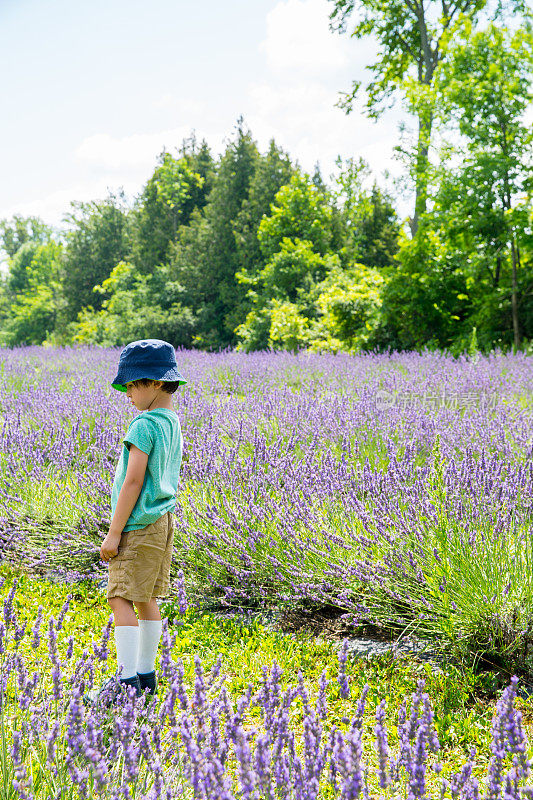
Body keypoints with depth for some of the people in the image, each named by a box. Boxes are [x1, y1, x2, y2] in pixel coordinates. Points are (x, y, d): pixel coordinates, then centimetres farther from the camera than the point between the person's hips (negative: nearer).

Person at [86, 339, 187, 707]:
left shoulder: (144, 424, -16)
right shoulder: (173, 422, 11)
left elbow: (132, 482, -19)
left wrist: (114, 532, -15)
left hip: (138, 525, -9)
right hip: (164, 520, 9)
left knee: (122, 598, -7)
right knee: (147, 599, 13)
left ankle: (128, 680, -8)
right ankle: (146, 674, 20)